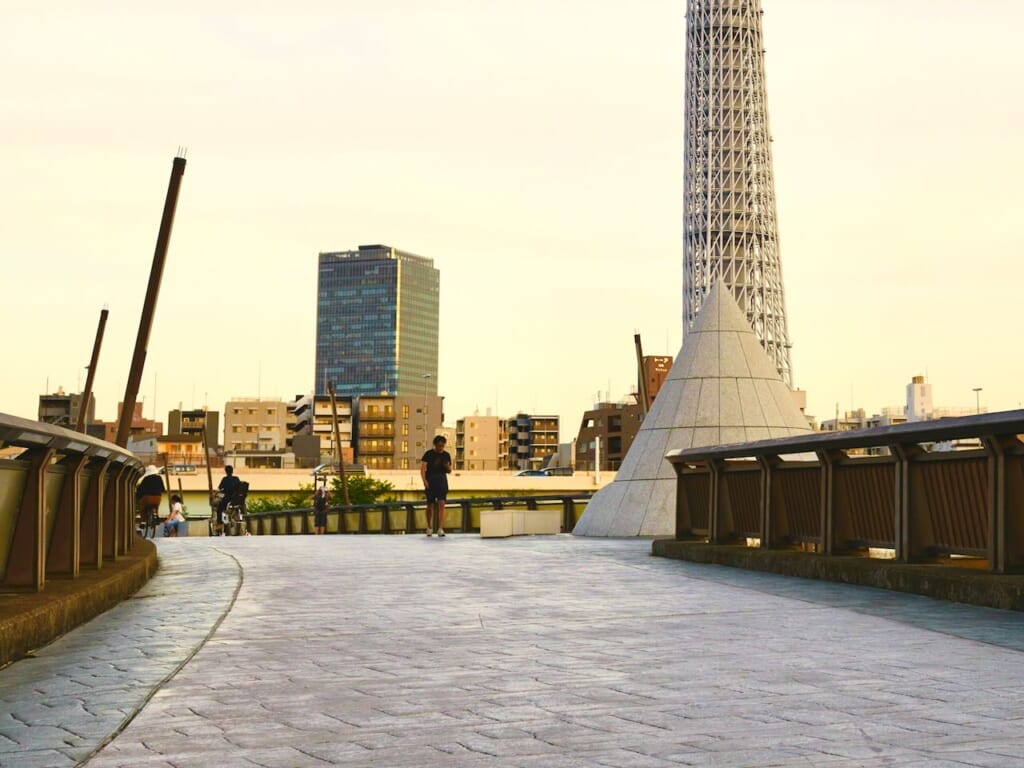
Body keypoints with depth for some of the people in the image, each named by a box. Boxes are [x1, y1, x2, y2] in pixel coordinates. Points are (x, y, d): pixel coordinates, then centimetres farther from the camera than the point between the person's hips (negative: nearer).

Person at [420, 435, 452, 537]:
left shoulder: (446, 455, 8)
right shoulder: (429, 454, -2)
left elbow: (449, 471, 15)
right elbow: (422, 467, -8)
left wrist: (447, 466, -8)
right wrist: (424, 480, -20)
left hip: (442, 482, 2)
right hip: (430, 481, -2)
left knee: (441, 504, -12)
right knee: (430, 505, 6)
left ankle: (440, 529, -16)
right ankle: (429, 527, 24)